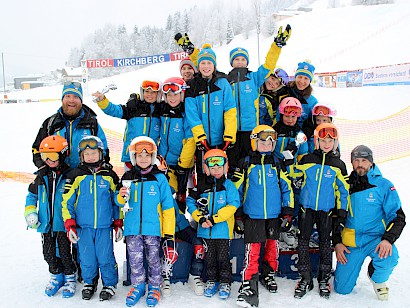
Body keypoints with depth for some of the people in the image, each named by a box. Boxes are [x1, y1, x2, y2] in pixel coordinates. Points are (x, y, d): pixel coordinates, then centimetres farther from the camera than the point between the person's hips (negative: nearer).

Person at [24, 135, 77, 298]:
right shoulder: (42, 176, 5)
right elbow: (31, 194, 17)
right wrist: (30, 212, 4)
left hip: (63, 224, -5)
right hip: (46, 224, 5)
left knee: (65, 253, 4)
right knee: (49, 254, 14)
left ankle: (70, 278, 24)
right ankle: (56, 277, 33)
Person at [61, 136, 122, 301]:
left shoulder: (110, 175, 3)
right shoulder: (75, 175, 0)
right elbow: (67, 202, 1)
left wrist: (118, 224, 8)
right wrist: (69, 225, -3)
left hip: (105, 226, 0)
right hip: (83, 226, 1)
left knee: (106, 257, 3)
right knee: (87, 258, 10)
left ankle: (109, 284, 22)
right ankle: (89, 283, 32)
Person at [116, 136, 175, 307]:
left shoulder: (159, 178, -3)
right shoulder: (128, 178, 5)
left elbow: (168, 206, -3)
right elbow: (120, 203, 12)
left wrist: (169, 232, -5)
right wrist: (122, 196, -14)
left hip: (153, 228, -2)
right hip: (132, 229, 2)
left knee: (153, 259, 10)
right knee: (135, 259, 10)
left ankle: (154, 287, 27)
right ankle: (138, 286, 29)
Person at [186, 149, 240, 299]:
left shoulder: (228, 185, -5)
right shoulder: (202, 185, 3)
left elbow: (232, 205, -14)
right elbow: (190, 202, 4)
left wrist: (214, 218, -19)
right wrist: (200, 218, -10)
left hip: (223, 229, -3)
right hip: (205, 230, 3)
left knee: (223, 257, 7)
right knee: (209, 257, 15)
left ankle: (225, 283, 24)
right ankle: (212, 281, 31)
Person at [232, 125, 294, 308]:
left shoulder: (277, 164, 6)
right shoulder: (245, 163, 0)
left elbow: (286, 187, 9)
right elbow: (237, 188, 3)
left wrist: (288, 210, 5)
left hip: (274, 215, 3)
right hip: (252, 216, -3)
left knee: (272, 245, 14)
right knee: (252, 250, -6)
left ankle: (269, 275, 34)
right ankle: (248, 285, -1)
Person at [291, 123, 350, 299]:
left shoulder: (338, 165, 2)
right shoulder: (306, 160, 0)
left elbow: (343, 188, 7)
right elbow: (292, 175, 14)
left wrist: (342, 209, 4)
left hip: (326, 209, 0)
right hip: (307, 207, 0)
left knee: (325, 242, 9)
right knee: (303, 241, 3)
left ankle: (324, 279, 22)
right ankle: (305, 279, 14)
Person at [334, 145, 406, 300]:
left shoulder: (383, 185, -4)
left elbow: (398, 216, -6)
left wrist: (388, 239, -23)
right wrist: (337, 242, 1)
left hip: (376, 239, -1)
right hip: (350, 242, 2)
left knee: (389, 257, -36)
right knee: (342, 289, -3)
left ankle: (377, 278, 0)